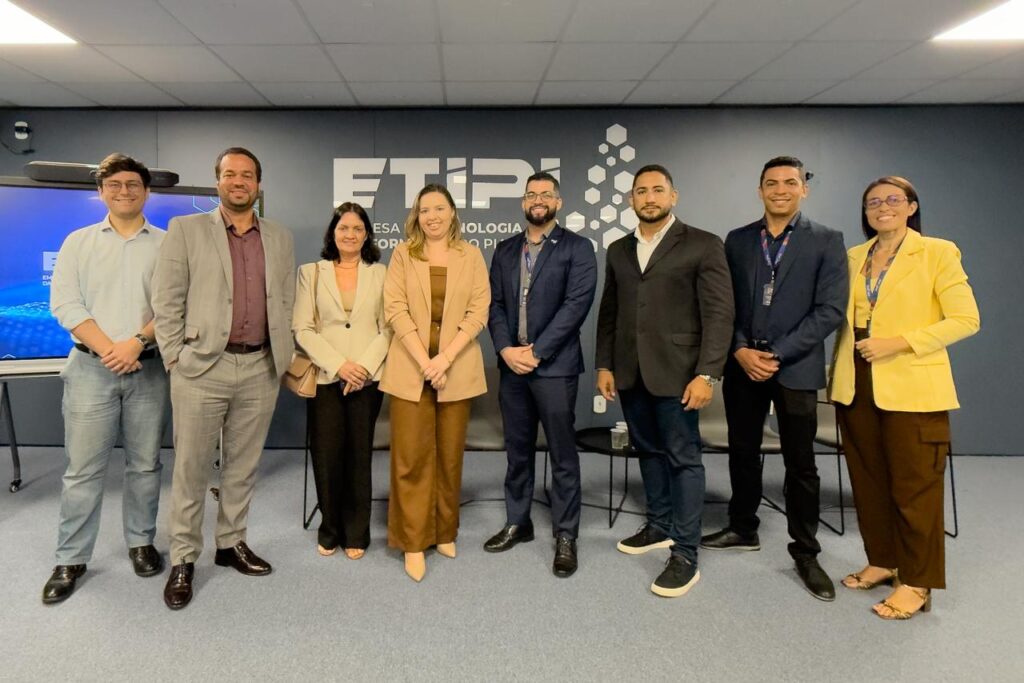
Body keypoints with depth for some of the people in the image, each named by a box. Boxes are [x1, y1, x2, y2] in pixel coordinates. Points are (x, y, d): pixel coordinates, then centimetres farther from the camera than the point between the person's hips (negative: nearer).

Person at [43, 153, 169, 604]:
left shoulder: (167, 244, 6)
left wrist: (137, 342, -15)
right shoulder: (78, 242, 8)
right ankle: (70, 560, 14)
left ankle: (141, 542, 24)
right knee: (82, 468, 2)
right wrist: (107, 348, -12)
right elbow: (64, 302, -1)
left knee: (145, 463, 8)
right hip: (91, 367, 0)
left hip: (148, 368, 0)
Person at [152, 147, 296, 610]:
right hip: (201, 367, -3)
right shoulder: (185, 229, 2)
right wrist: (175, 358, -5)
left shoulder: (280, 238, 11)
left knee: (243, 465, 13)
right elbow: (167, 301, -1)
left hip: (260, 369, 3)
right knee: (191, 467, 4)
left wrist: (282, 356, 6)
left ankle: (231, 544, 28)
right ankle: (183, 559, 18)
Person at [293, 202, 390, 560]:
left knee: (359, 456, 4)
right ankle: (329, 530, 20)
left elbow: (387, 328, 2)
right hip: (325, 378, 0)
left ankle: (356, 533, 19)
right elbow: (302, 329, -1)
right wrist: (338, 364, -11)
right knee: (326, 456, 1)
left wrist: (365, 365, -12)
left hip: (367, 379, 0)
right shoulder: (311, 273, 7)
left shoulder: (379, 273, 8)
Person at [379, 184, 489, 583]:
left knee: (450, 454, 8)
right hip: (411, 367, -1)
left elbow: (479, 311, -1)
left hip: (456, 366, 1)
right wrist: (424, 361, -13)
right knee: (412, 455, -1)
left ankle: (444, 533, 22)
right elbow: (396, 309, -3)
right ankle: (414, 543, 9)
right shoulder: (402, 254, 6)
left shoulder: (471, 256, 8)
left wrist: (446, 358, -12)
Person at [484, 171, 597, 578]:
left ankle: (565, 536, 15)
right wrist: (506, 349, -8)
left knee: (563, 455, 3)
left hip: (554, 366, -4)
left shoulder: (577, 248, -1)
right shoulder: (505, 250, 13)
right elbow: (495, 303, 8)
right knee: (517, 451, 14)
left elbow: (577, 304, -11)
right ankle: (517, 523, 29)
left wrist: (536, 351, -15)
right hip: (512, 365, 5)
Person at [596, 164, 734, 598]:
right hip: (630, 373, 5)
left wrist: (706, 374, -16)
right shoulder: (619, 250, 13)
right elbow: (608, 312, 14)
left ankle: (685, 555, 7)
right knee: (648, 451, 15)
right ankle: (659, 527, 31)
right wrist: (604, 365, 8)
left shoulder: (703, 246, -3)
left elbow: (719, 315, -8)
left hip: (675, 372, -5)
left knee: (683, 458, 0)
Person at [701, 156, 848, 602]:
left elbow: (830, 310, -9)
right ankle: (742, 529, 32)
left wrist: (776, 355, -14)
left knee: (800, 464, 5)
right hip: (742, 365, 3)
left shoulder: (826, 242, -1)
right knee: (742, 453, 13)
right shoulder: (737, 240, 8)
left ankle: (805, 552, 19)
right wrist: (740, 350, -9)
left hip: (795, 368, -3)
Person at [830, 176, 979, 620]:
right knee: (868, 481, 12)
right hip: (856, 387, 5)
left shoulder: (937, 252, -3)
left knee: (914, 487, 2)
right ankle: (882, 561, 28)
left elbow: (966, 320, -9)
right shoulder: (854, 257, 12)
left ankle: (917, 583, 15)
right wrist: (840, 367, 5)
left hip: (912, 388, -5)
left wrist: (899, 343, -18)